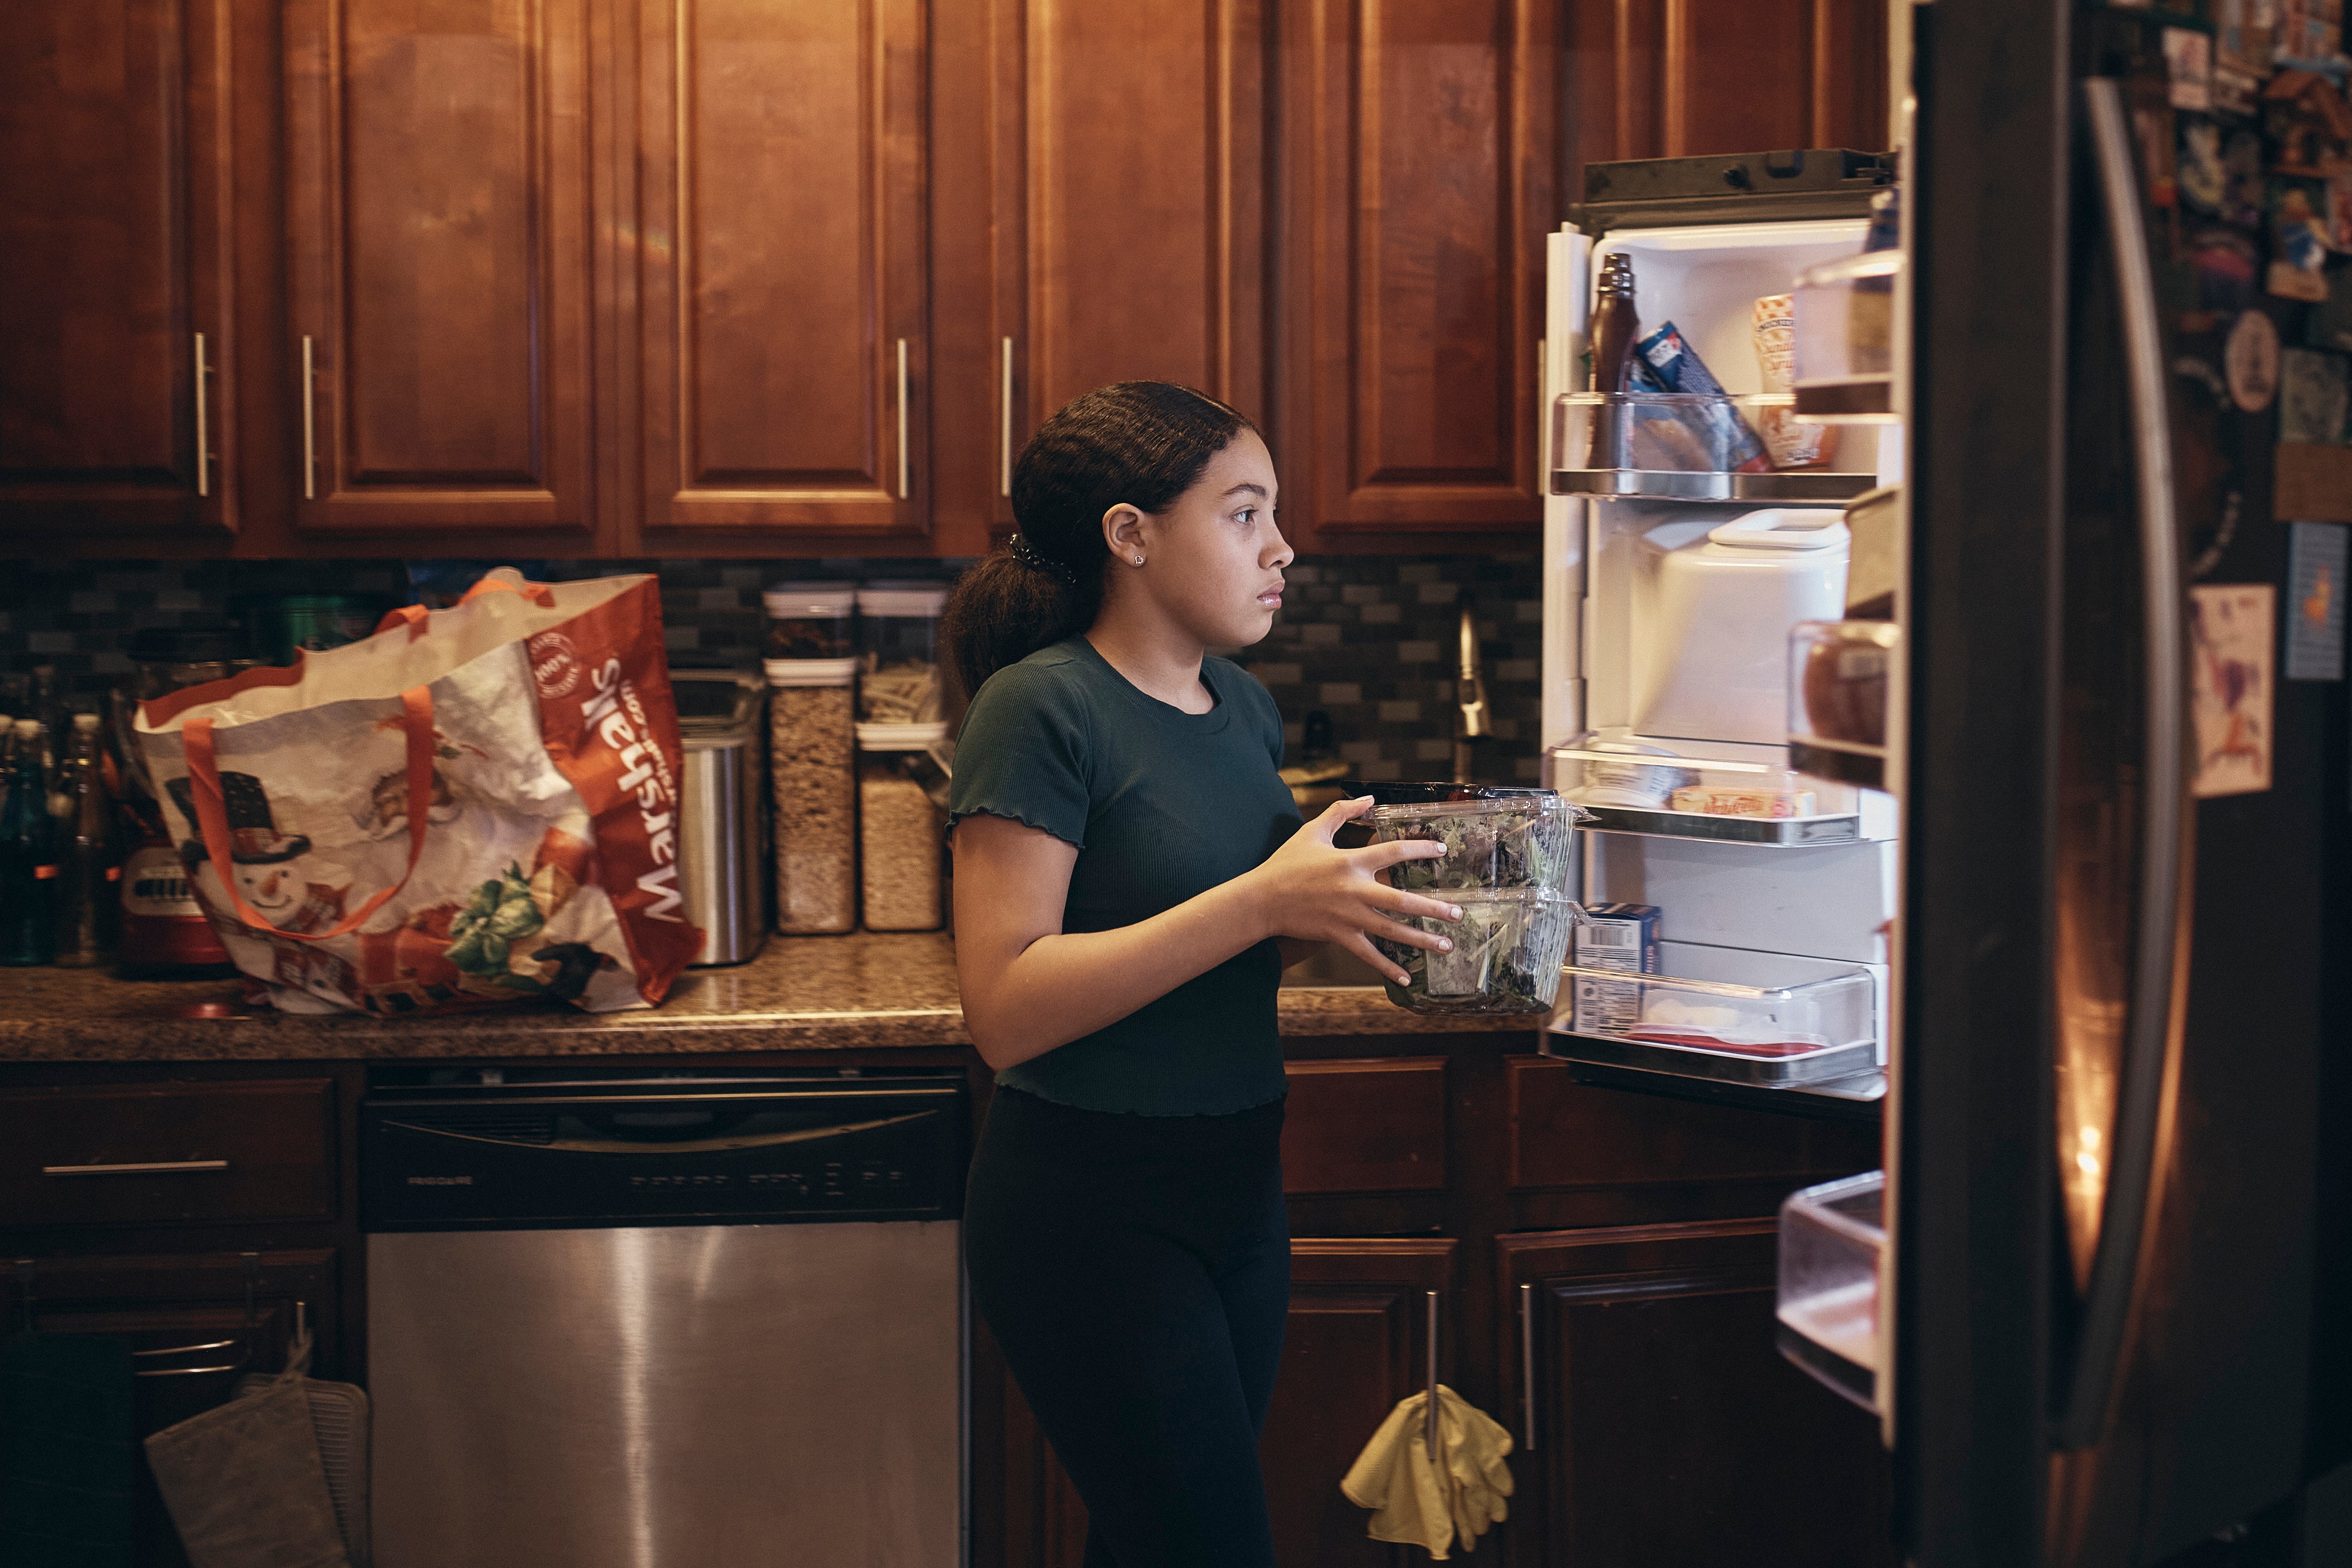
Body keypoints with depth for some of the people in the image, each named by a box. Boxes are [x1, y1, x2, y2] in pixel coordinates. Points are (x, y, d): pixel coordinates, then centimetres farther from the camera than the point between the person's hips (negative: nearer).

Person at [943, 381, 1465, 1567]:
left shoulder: (1243, 709, 8)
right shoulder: (1041, 706, -16)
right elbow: (1005, 1009, -22)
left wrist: (1347, 908, -1)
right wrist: (1263, 899, -27)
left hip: (1236, 1186, 7)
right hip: (1088, 1204, -7)